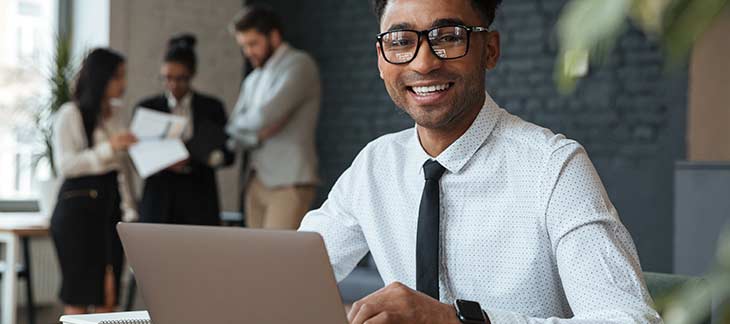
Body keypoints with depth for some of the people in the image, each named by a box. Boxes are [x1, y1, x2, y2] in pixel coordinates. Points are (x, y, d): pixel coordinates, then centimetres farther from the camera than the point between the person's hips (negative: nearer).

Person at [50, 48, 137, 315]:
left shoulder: (115, 115, 14)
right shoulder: (70, 114, -4)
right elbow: (65, 165, -13)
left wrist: (129, 210, 13)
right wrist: (108, 148, -19)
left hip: (110, 207, 6)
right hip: (78, 206, -6)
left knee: (108, 295, 2)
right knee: (79, 294, -4)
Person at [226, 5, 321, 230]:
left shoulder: (298, 65, -3)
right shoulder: (253, 80, 21)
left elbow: (268, 115, -15)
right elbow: (233, 138, 14)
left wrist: (239, 127, 6)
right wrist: (258, 136, -8)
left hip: (289, 181, -7)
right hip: (257, 182, 7)